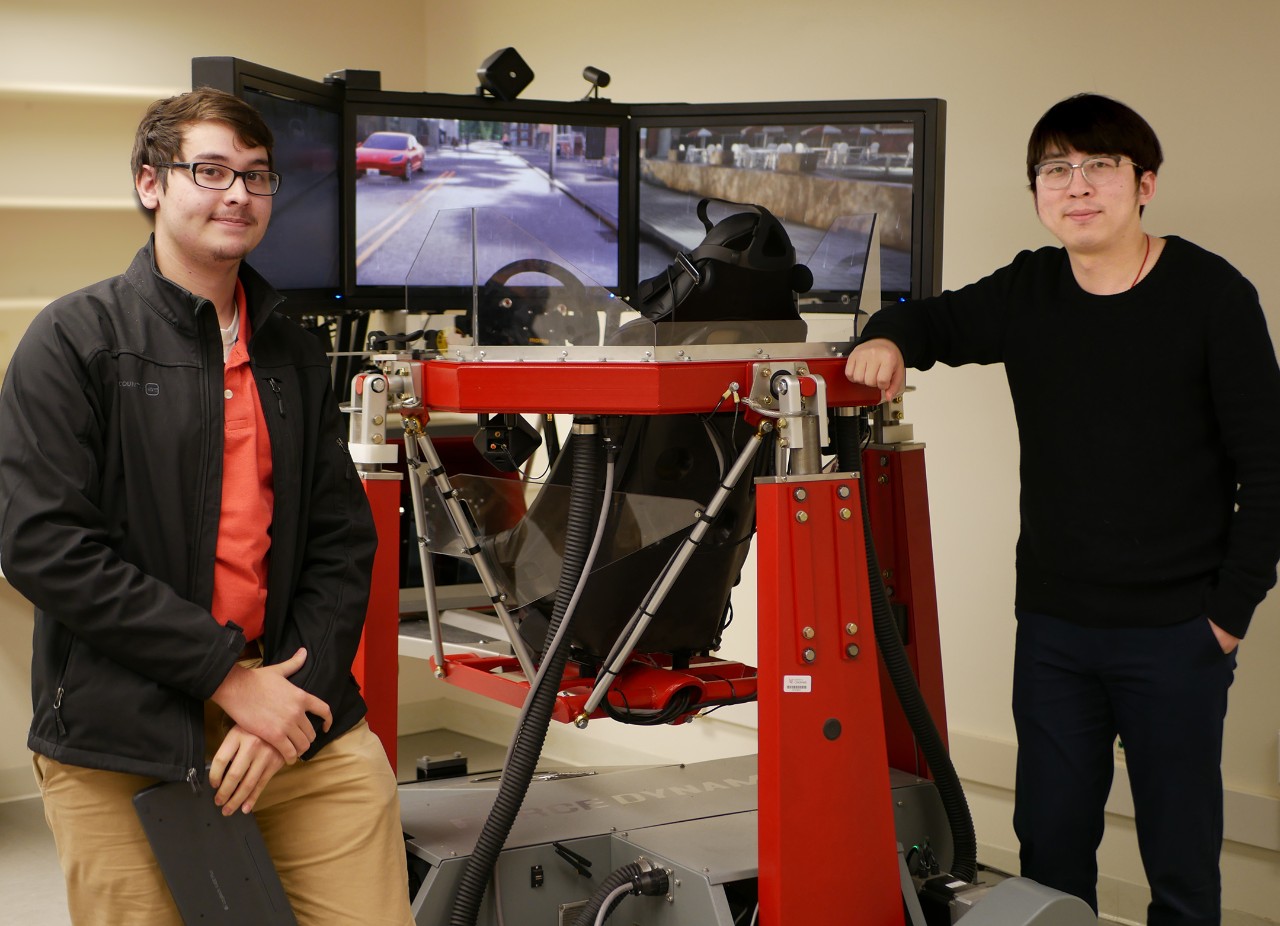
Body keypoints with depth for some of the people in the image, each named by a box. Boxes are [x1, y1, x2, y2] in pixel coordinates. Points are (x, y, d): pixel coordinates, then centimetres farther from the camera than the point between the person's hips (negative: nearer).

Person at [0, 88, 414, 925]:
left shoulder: (295, 353, 15)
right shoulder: (76, 340, -1)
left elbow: (343, 541, 11)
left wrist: (298, 694, -6)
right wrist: (229, 676, -13)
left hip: (302, 726, 4)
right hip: (120, 749, -4)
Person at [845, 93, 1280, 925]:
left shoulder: (1212, 295, -9)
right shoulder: (1027, 292, 3)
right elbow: (933, 322, 19)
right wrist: (887, 340, -6)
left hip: (1176, 633, -4)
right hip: (1052, 625, 4)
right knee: (1050, 843, 12)